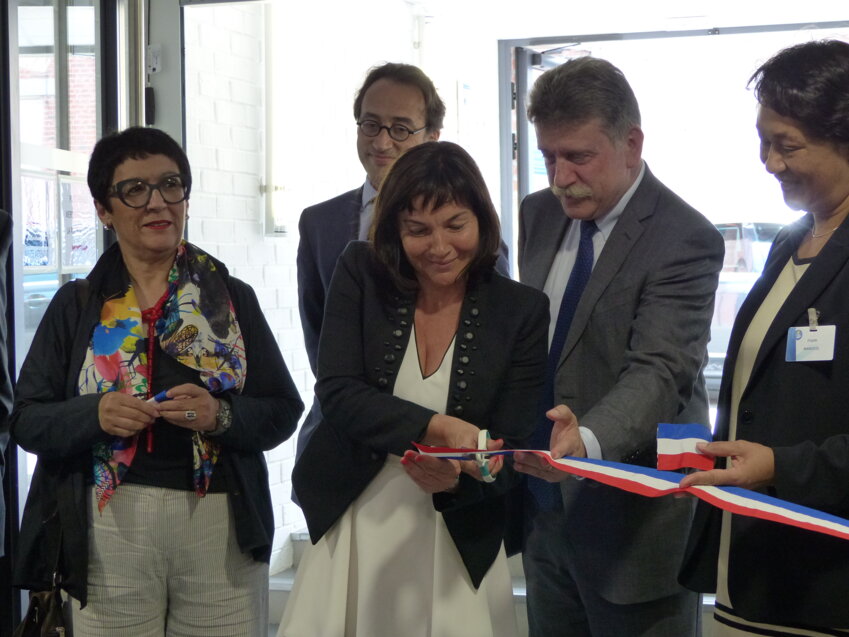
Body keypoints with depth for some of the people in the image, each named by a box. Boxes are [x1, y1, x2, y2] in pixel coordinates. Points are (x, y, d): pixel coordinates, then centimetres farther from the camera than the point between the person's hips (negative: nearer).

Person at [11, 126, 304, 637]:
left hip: (223, 529, 0)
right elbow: (28, 421, 4)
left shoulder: (233, 299, 6)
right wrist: (95, 415, -15)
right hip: (109, 530, 0)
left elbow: (283, 412, 4)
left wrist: (221, 416, -15)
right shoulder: (77, 305, 7)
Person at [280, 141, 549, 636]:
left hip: (458, 538, 0)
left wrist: (457, 480, -26)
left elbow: (511, 451, -5)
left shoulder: (522, 310, -6)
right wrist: (434, 427, -28)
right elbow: (337, 393, -14)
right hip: (351, 528, 0)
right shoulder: (361, 275, -5)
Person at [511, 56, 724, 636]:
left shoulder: (685, 240, -16)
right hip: (543, 507, 7)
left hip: (631, 523, -7)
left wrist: (588, 440, -44)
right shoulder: (539, 214, 7)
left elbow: (658, 371, -27)